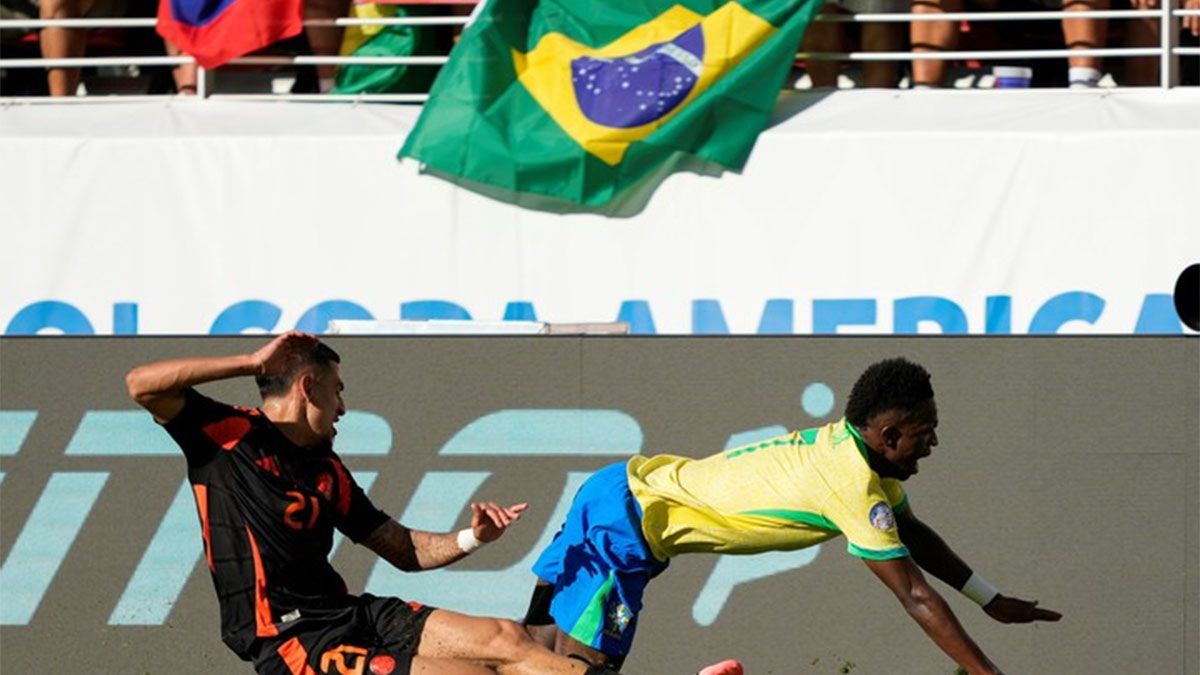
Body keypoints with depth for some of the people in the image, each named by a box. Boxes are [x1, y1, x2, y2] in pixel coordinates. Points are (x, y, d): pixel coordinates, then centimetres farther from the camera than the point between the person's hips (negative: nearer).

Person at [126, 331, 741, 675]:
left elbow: (405, 550, 24)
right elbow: (142, 385, -14)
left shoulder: (327, 472, 21)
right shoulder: (228, 436, 1)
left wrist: (469, 539, 4)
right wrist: (254, 364, -10)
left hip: (348, 615, 8)